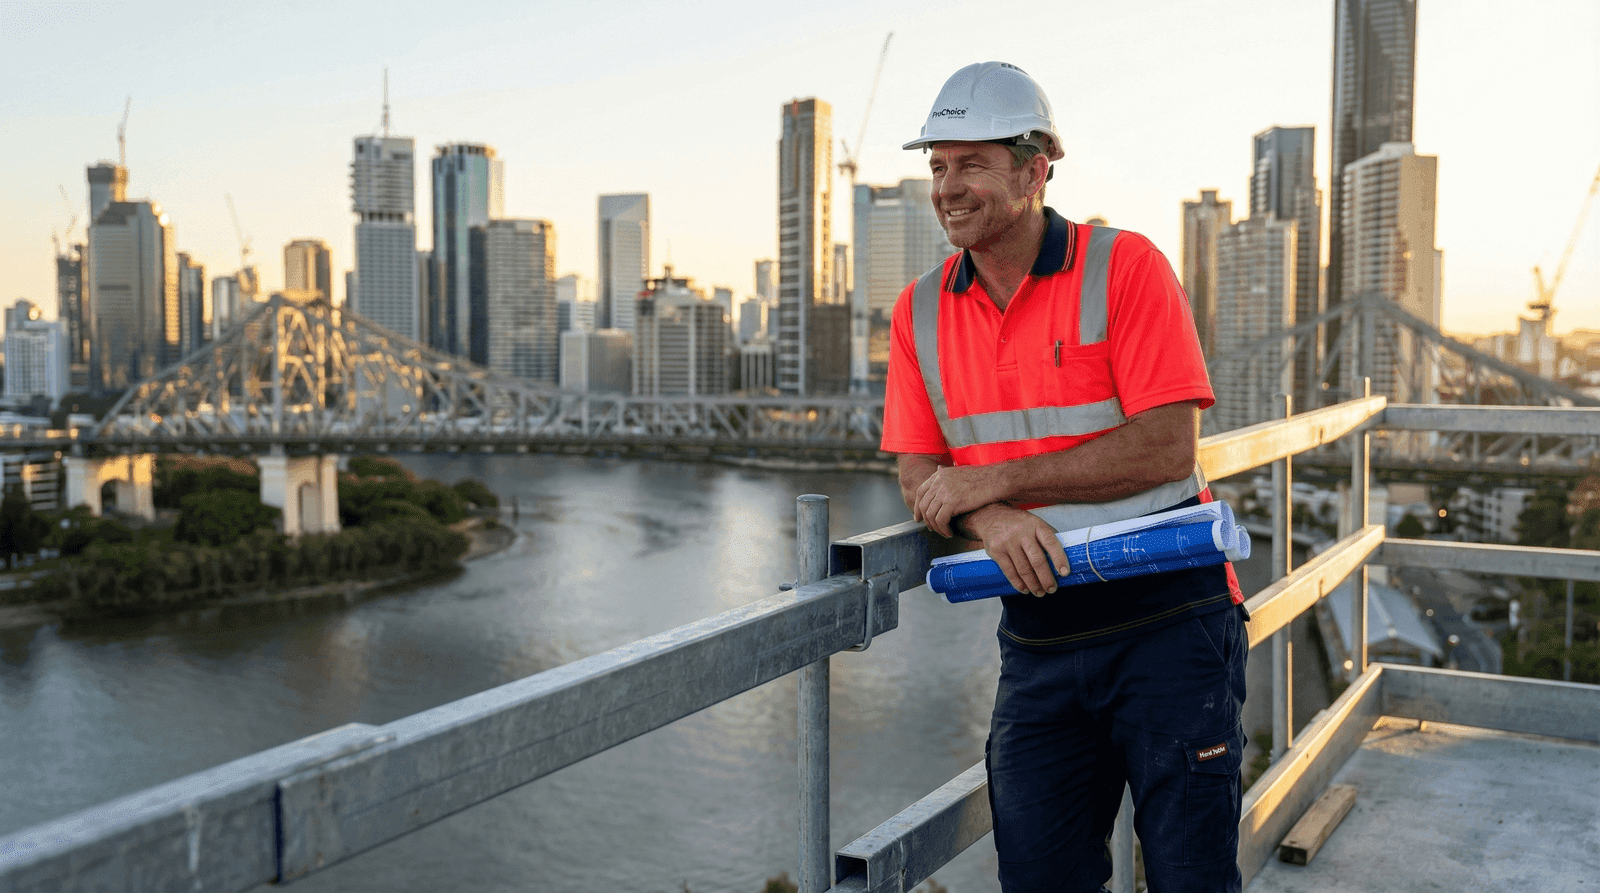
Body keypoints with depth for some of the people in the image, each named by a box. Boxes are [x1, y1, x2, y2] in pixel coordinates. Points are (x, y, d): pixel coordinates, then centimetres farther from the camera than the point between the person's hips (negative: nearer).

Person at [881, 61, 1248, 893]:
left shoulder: (1124, 266, -10)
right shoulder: (919, 310, 4)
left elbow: (1167, 448, -17)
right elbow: (919, 479, 3)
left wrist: (993, 480, -17)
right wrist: (988, 520, -20)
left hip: (1166, 620, -4)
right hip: (1037, 631, 4)